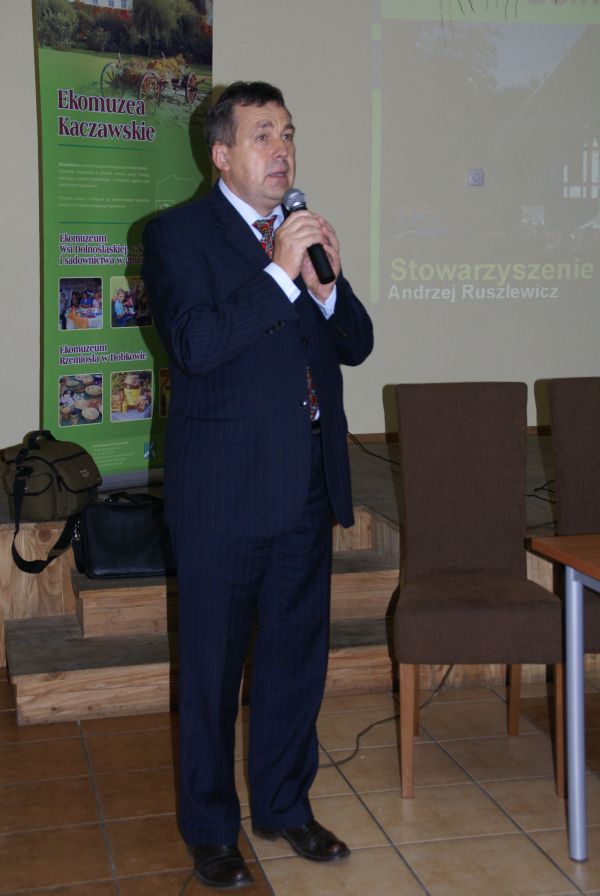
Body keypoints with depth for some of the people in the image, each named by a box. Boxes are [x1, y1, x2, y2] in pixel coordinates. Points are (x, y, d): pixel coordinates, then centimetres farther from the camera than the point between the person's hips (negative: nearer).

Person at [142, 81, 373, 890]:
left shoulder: (306, 231, 12)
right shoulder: (178, 233, -5)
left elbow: (356, 346, 10)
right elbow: (194, 345, -19)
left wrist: (328, 286, -10)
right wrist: (278, 274, -22)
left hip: (307, 487, 6)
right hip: (224, 490, -6)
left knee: (297, 657, 15)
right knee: (212, 668, 7)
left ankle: (285, 806, 34)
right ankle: (210, 830, 24)